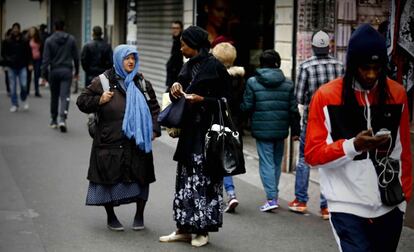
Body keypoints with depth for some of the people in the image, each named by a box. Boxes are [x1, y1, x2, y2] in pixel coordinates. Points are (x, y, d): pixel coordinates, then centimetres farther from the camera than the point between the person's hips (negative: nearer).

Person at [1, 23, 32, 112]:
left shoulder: (24, 41, 1)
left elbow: (29, 53, 6)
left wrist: (29, 64, -4)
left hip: (22, 67, -1)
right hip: (11, 68, 1)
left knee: (24, 85, -9)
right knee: (13, 87, 3)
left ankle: (24, 100, 18)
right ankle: (14, 104, 12)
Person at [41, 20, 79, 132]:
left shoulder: (49, 40, -3)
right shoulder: (71, 39, 1)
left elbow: (46, 59, -6)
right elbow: (76, 57, 5)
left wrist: (44, 75, -3)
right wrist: (77, 72, 15)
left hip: (54, 71, 1)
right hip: (66, 71, -1)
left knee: (54, 96, 15)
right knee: (65, 96, -5)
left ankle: (53, 120, 24)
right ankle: (62, 119, -22)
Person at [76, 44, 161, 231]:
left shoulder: (142, 83, 9)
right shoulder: (103, 81, -1)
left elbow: (154, 107, 15)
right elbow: (82, 101, 3)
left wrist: (154, 129, 4)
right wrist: (99, 100, -14)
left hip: (138, 142, 3)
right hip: (110, 142, -2)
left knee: (140, 179, 5)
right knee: (110, 179, 3)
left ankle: (139, 216, 22)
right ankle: (111, 217, 20)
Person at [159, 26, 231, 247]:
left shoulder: (215, 67, -10)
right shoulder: (189, 65, 12)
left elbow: (225, 101, -9)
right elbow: (178, 96, 19)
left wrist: (202, 100, -20)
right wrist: (176, 89, -2)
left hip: (207, 132, -8)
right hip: (189, 131, 8)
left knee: (204, 179, -2)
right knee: (185, 179, 9)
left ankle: (203, 231, 8)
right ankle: (184, 228, 17)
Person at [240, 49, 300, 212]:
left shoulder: (252, 82, -5)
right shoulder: (288, 84, 4)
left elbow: (246, 107, -6)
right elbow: (293, 109, 4)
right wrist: (295, 130, 10)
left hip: (262, 130, -3)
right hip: (281, 130, 3)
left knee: (266, 162, -1)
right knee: (277, 162, 17)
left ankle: (271, 198, -9)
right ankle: (274, 194, 26)